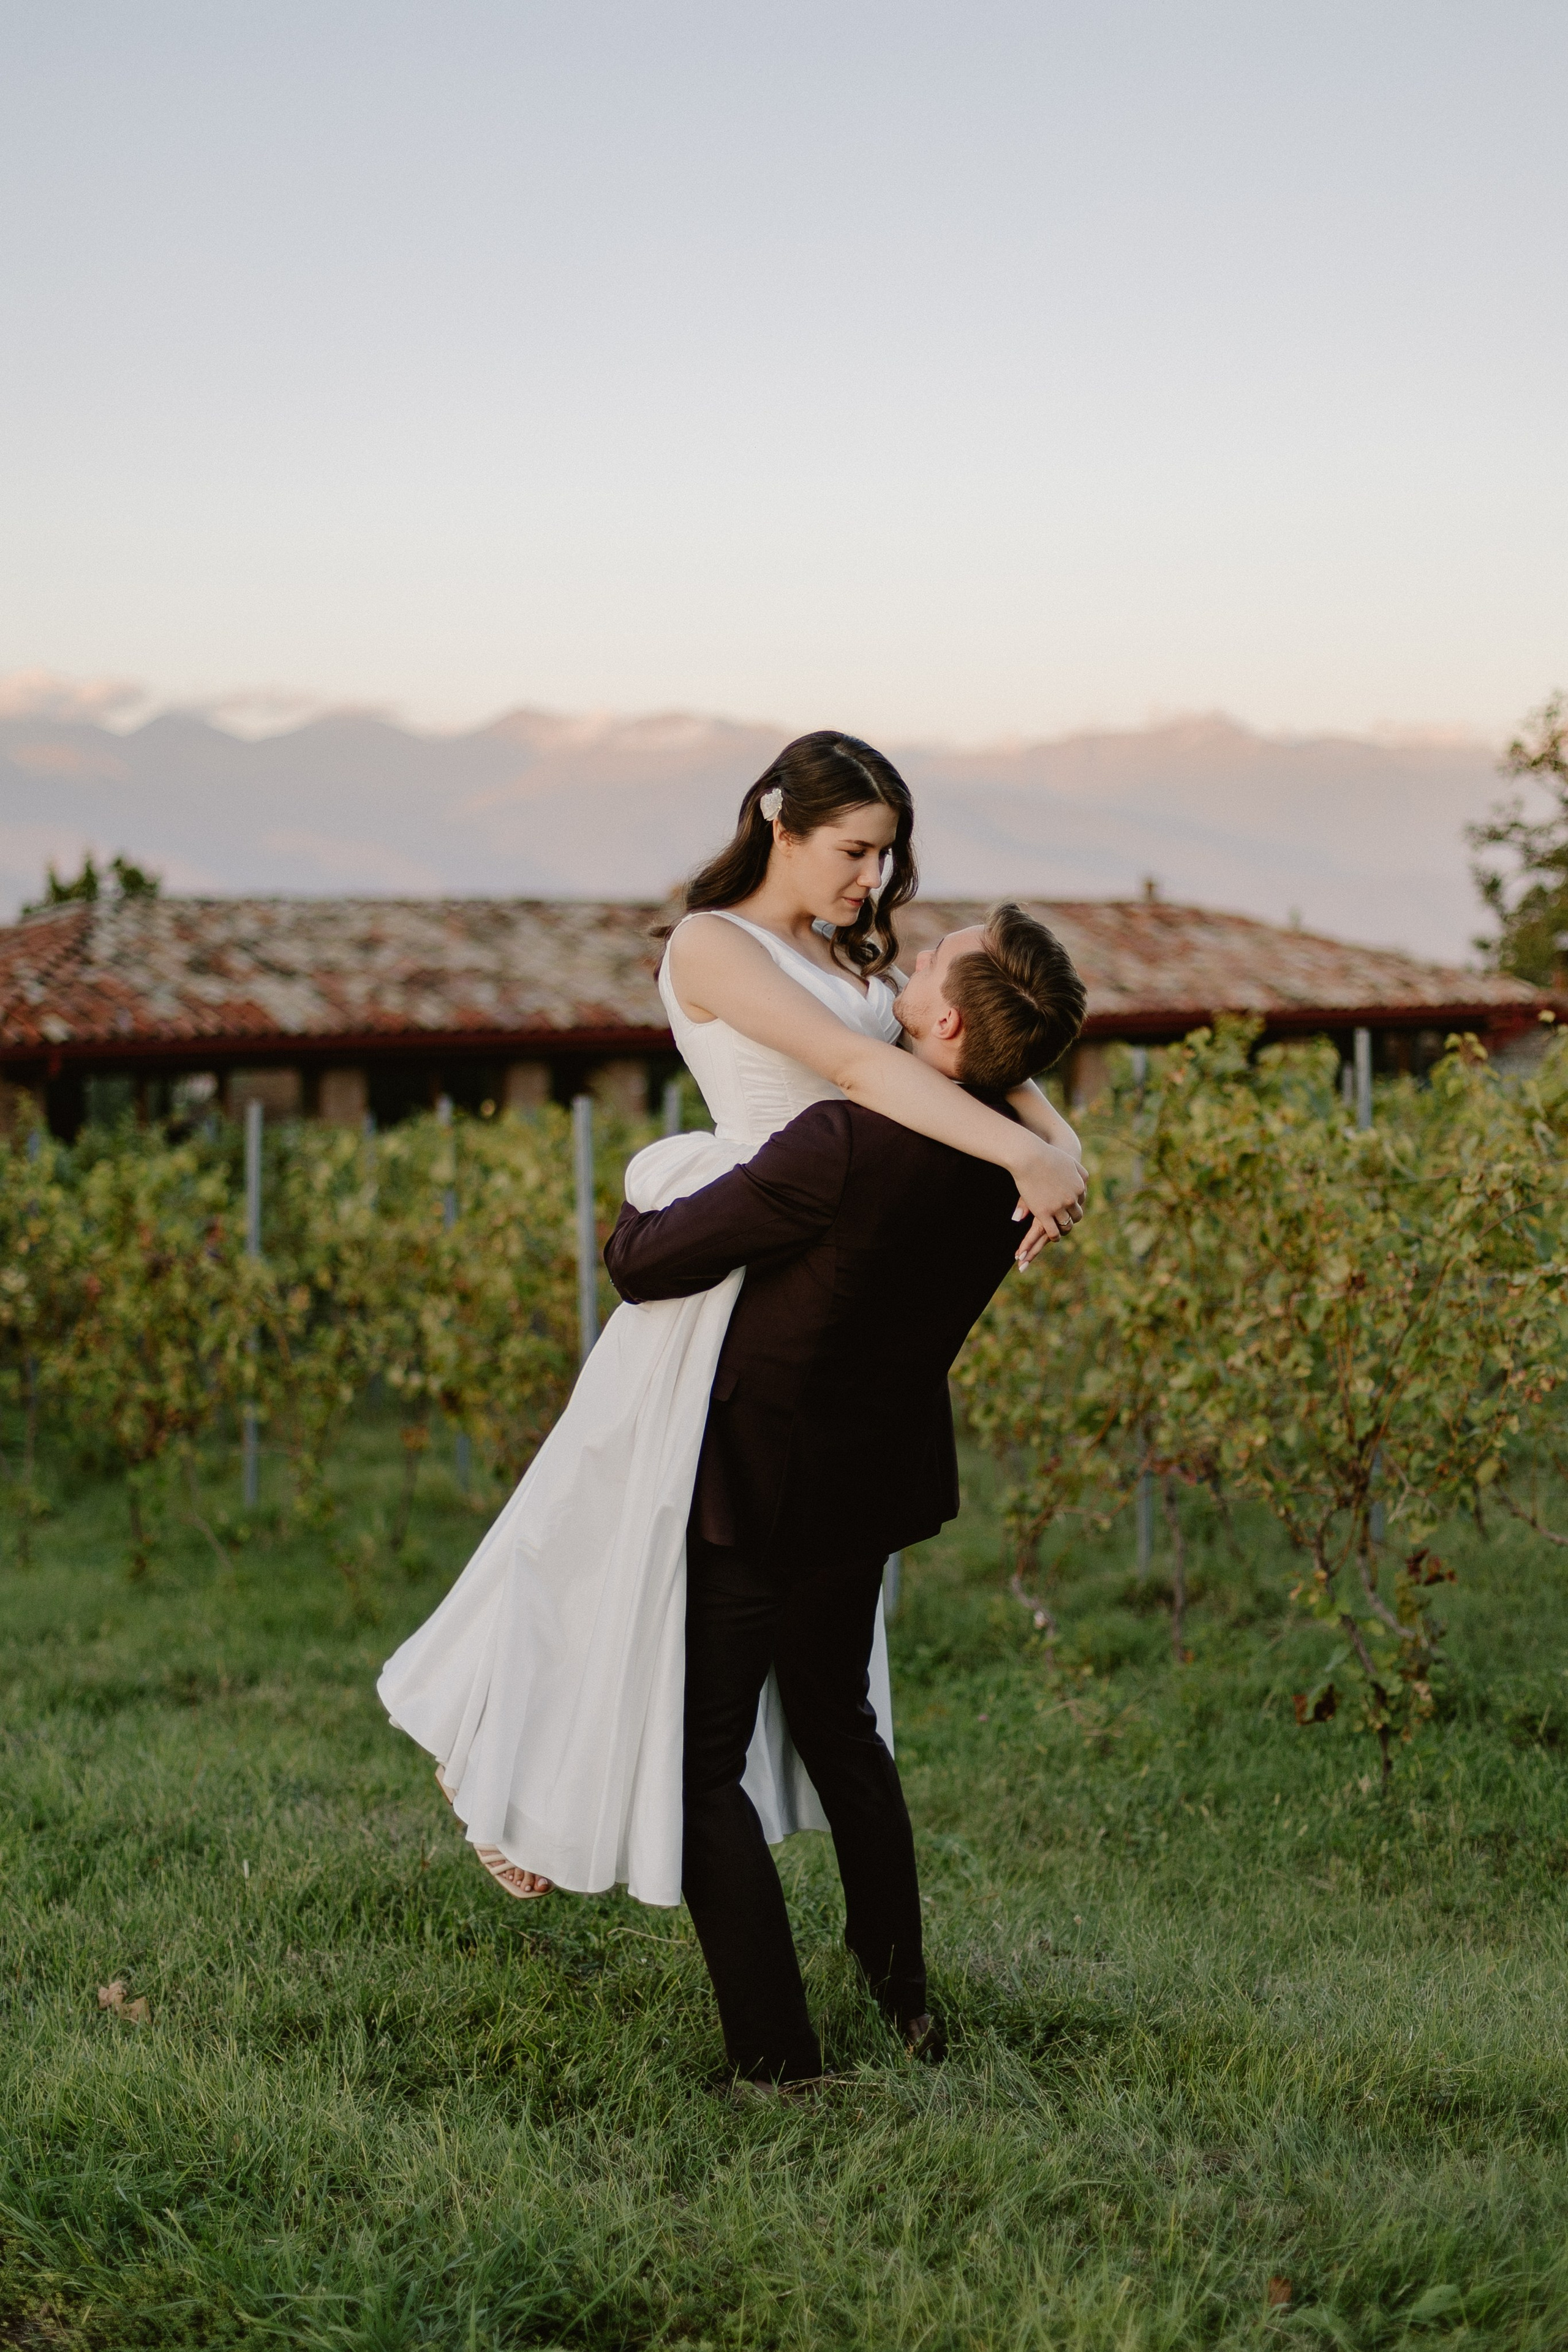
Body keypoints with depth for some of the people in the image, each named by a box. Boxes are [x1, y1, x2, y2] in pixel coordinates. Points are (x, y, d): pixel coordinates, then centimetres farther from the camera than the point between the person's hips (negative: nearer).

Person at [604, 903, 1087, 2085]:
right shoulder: (1006, 1164, -7)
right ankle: (902, 1996, 38)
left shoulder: (842, 1148, -30)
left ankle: (778, 2055, 1)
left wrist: (640, 1200, 1)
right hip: (873, 1485, 7)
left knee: (703, 1766, 3)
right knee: (837, 1724, 27)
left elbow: (645, 1262, -21)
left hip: (753, 1489, -7)